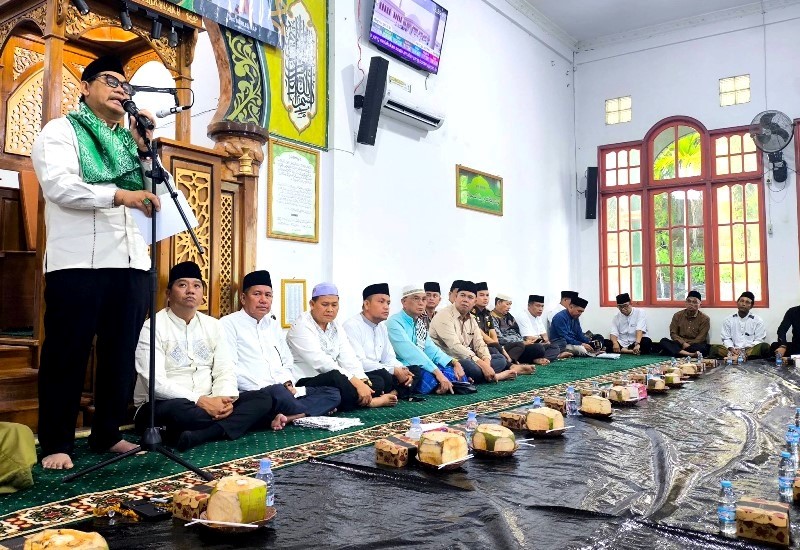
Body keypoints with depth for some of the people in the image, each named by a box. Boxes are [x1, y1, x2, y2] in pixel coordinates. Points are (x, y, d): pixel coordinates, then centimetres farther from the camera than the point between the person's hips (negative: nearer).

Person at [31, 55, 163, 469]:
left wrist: (143, 148, 2)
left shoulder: (131, 139, 22)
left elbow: (154, 196, 13)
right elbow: (58, 186, -12)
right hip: (78, 262, -5)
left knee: (122, 354, 7)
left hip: (131, 263, 5)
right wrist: (120, 195, -22)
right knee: (67, 354, 1)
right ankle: (56, 443, 10)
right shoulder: (61, 131, 6)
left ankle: (107, 434, 19)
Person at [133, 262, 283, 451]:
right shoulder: (152, 327, -7)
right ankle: (249, 419, -17)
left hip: (209, 405, 6)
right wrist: (201, 401, -26)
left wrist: (225, 399, -19)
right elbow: (156, 383, -18)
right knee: (180, 410, -41)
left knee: (263, 398, -14)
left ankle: (198, 435, -32)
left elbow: (225, 371, 4)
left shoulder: (213, 325, 10)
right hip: (167, 405, -5)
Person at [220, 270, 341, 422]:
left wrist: (288, 384, 0)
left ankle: (287, 416, -30)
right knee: (278, 392, -41)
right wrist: (264, 389, -17)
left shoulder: (273, 323, 24)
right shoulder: (229, 324, 1)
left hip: (284, 390, 8)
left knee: (333, 393, -11)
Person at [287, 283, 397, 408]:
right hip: (307, 383, -7)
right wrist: (356, 383, -29)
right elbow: (322, 362, -23)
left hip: (336, 380, 8)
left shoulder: (337, 328, 14)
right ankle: (369, 402, -16)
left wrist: (362, 381, -18)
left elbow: (349, 359, 2)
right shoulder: (301, 327, -11)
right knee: (336, 377, -35)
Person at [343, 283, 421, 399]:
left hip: (379, 373, 9)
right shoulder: (352, 326, -13)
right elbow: (359, 363, -22)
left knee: (414, 370, -3)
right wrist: (394, 371, -21)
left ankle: (393, 393, -22)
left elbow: (388, 358, 15)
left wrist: (403, 370, -8)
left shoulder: (382, 327, 15)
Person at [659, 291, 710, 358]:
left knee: (704, 347, -36)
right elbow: (673, 333, 1)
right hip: (680, 344, 2)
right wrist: (683, 343, -16)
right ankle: (690, 354, -43)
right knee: (663, 341, -27)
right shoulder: (677, 315, 7)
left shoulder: (704, 318, 0)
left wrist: (688, 345, -19)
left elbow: (701, 338, -8)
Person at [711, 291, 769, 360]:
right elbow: (726, 339, 9)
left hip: (751, 350, 0)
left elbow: (759, 340, 2)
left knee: (765, 347, -33)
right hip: (734, 351, 0)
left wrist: (745, 352, -15)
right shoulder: (728, 320, 11)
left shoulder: (757, 320, 8)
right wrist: (732, 349, -14)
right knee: (714, 348, -25)